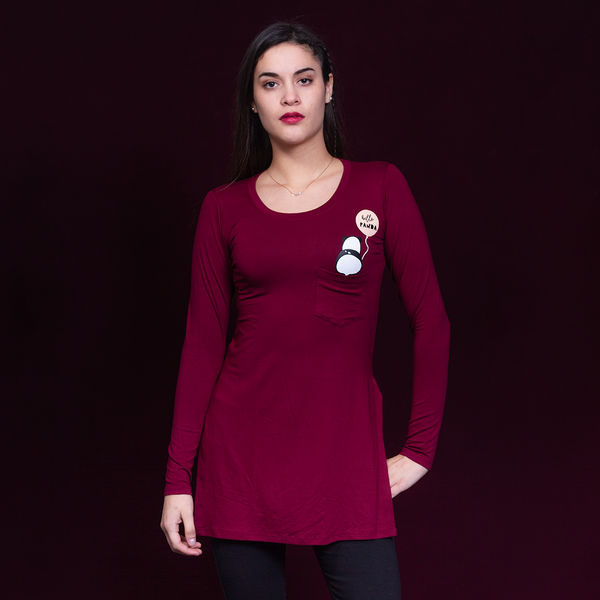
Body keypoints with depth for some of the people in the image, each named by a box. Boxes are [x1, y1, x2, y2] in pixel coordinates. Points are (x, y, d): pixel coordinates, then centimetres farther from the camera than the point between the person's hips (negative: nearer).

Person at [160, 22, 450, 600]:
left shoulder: (380, 187, 2)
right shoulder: (224, 207, 4)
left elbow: (431, 321, 1)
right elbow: (203, 342, 3)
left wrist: (420, 449, -1)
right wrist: (178, 478, -1)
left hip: (344, 449, -1)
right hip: (240, 446, 1)